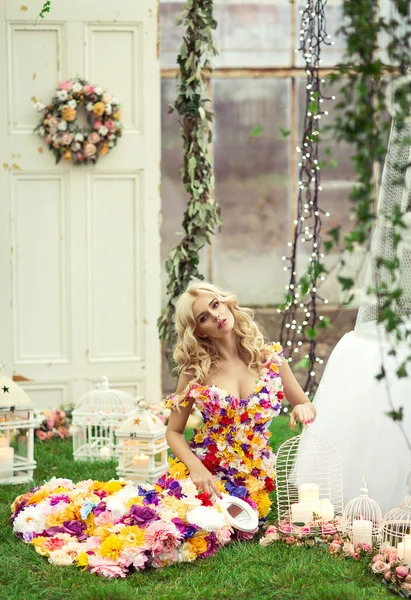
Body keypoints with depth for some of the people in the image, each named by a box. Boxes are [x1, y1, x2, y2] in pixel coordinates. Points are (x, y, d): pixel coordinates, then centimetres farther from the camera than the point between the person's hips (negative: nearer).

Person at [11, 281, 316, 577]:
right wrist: (196, 467, -13)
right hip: (204, 471, 0)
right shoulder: (197, 370, 0)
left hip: (251, 479, 0)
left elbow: (305, 405, 13)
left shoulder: (269, 356, 2)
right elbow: (174, 433, 6)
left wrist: (303, 408, -12)